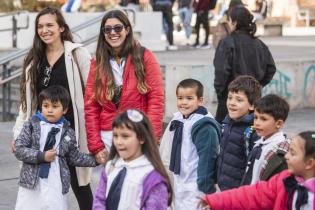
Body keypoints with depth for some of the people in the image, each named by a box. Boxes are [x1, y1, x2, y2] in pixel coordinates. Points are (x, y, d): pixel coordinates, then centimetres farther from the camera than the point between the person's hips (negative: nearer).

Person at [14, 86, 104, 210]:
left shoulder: (68, 132, 5)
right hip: (31, 183, -1)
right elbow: (19, 150, -7)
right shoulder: (31, 124, -1)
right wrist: (41, 156, -16)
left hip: (56, 188, 1)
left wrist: (95, 160, 8)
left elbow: (74, 157, 15)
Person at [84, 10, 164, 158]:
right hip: (107, 137, 2)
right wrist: (96, 146, -2)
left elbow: (156, 99, -3)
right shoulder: (97, 63, 9)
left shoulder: (145, 57, 1)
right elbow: (90, 106, 6)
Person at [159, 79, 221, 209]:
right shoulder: (177, 120, 6)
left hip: (196, 188, -9)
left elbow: (207, 159, -18)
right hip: (178, 185, 9)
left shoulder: (205, 127, -18)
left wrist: (205, 188, -16)